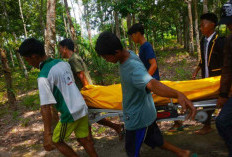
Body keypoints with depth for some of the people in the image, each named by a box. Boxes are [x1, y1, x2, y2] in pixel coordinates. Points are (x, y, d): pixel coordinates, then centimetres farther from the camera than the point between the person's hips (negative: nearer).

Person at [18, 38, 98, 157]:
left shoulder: (43, 77, -19)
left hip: (70, 115, -7)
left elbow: (45, 108, -23)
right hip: (82, 109, 7)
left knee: (56, 141, 17)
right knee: (83, 140, 20)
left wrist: (47, 134, -21)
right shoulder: (63, 63, 3)